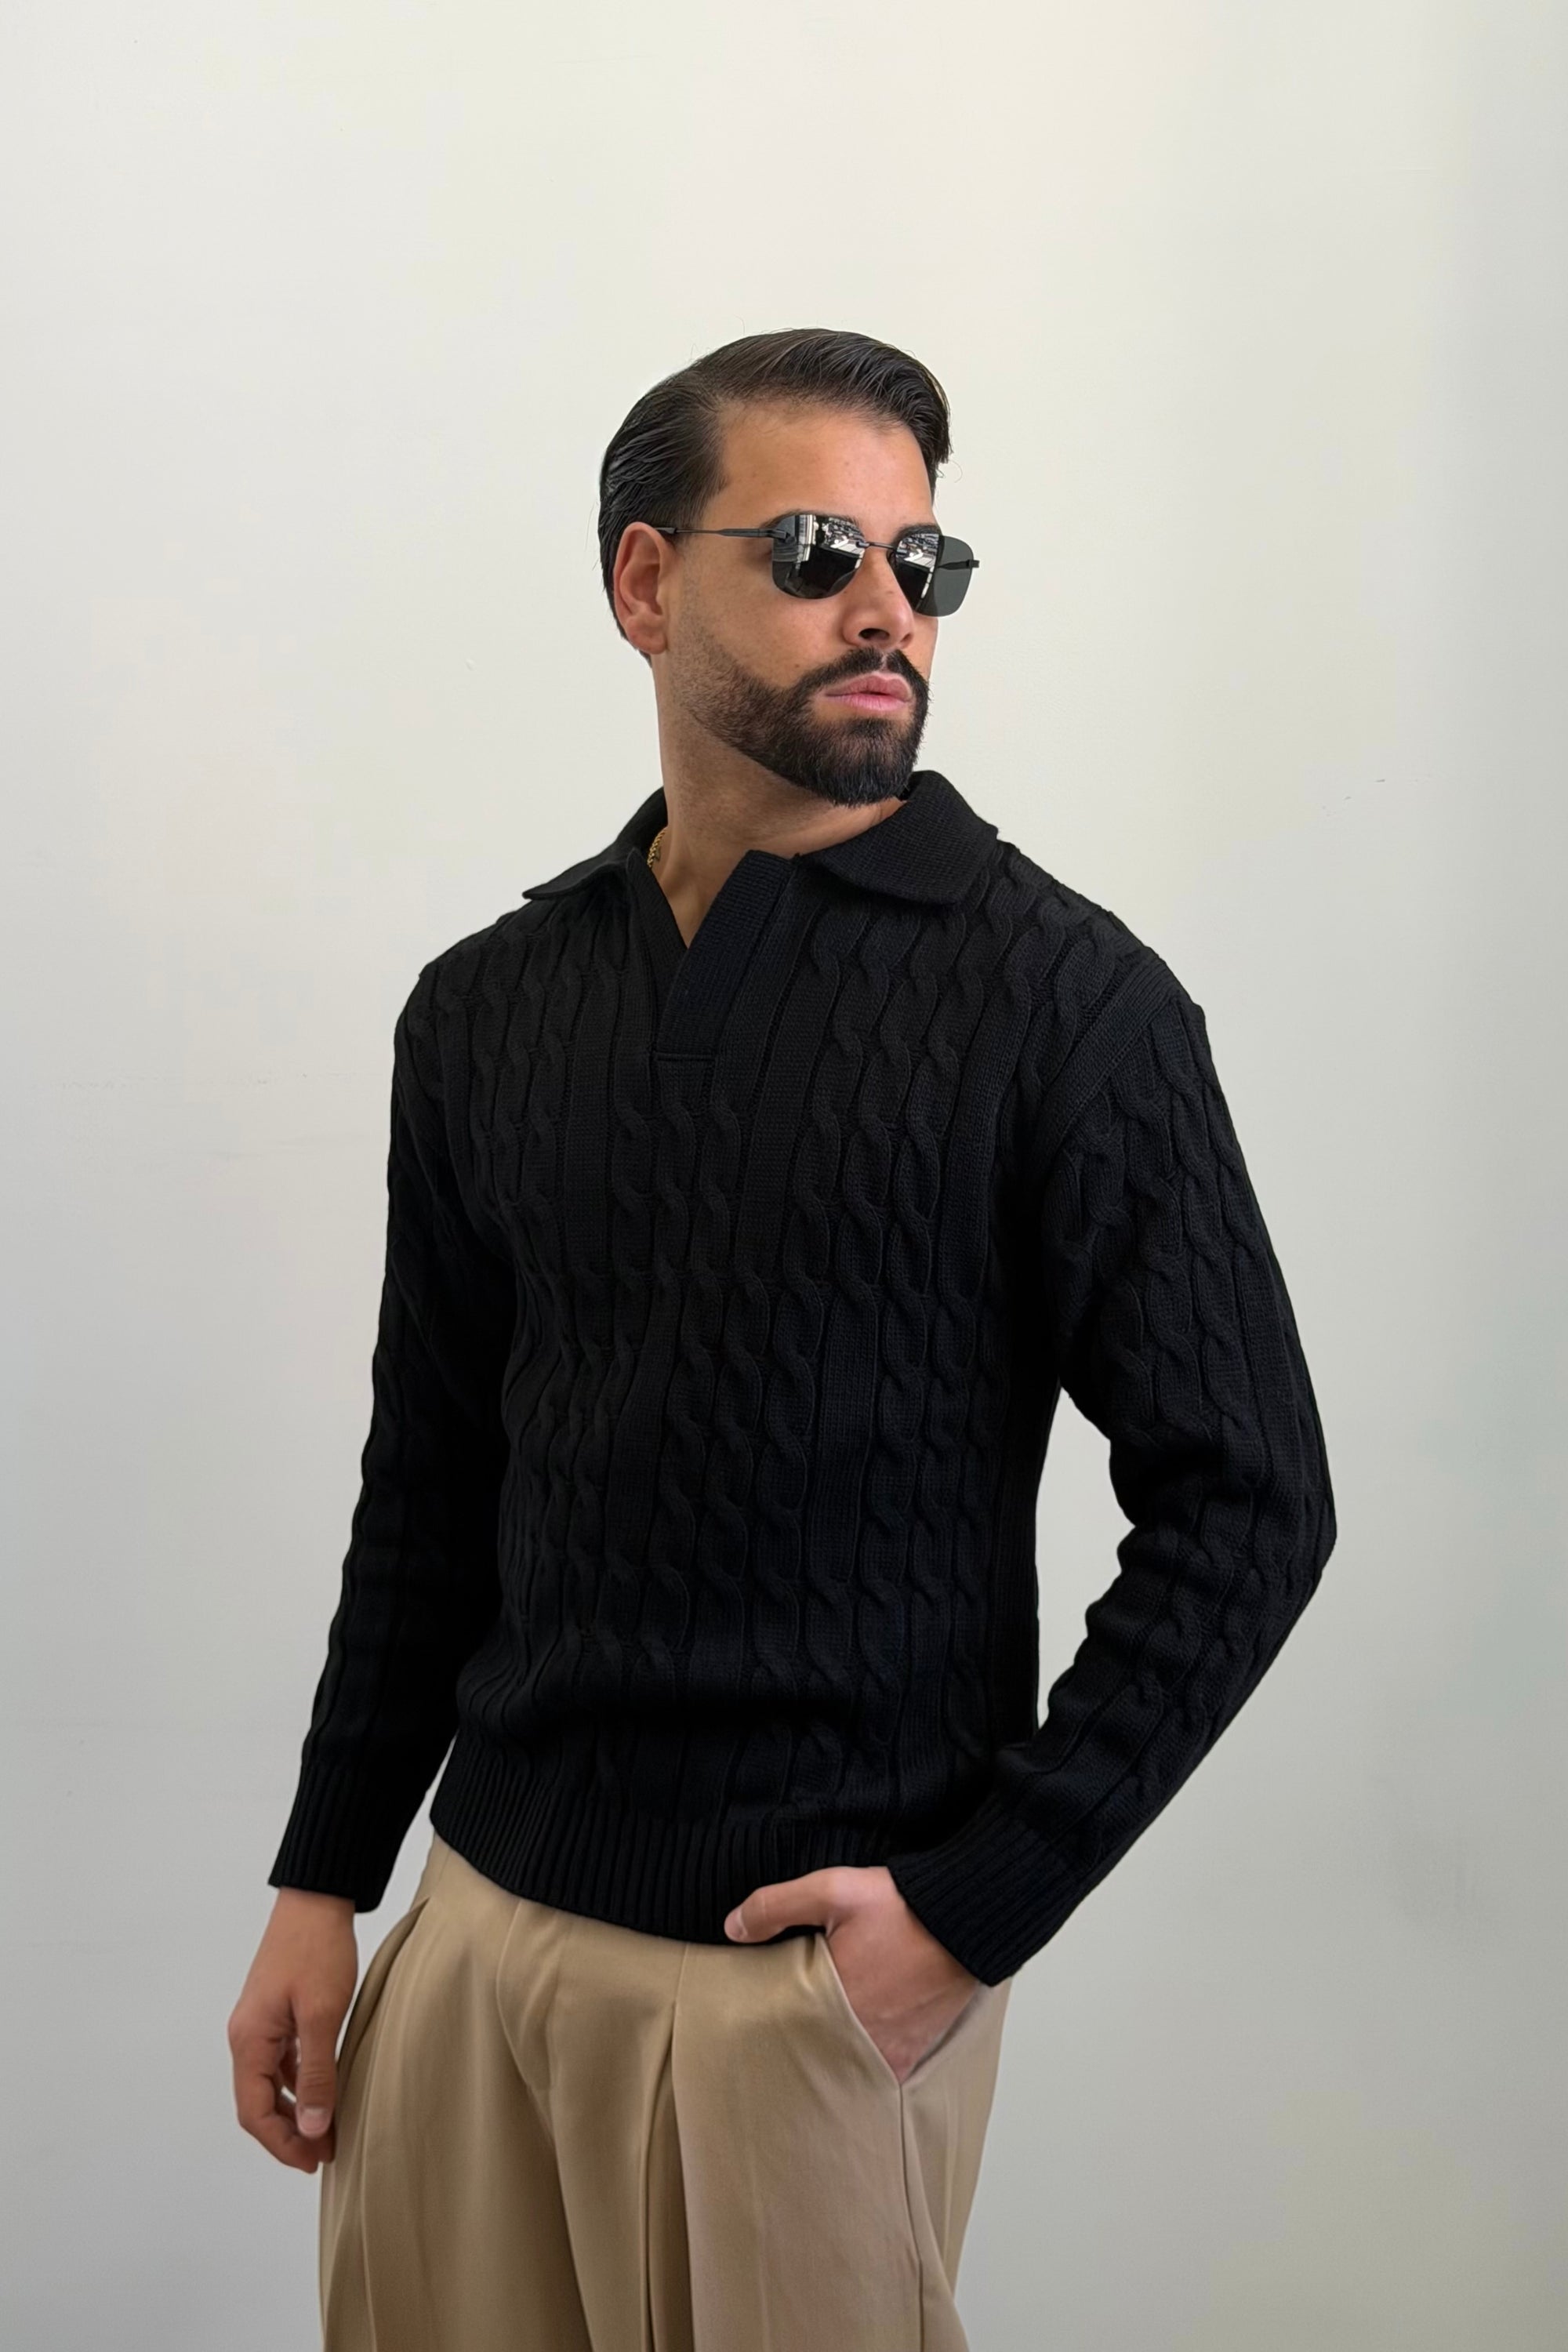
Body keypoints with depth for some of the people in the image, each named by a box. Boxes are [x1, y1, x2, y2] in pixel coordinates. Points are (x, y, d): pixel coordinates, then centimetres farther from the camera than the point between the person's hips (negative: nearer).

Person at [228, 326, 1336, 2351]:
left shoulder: (1063, 1001, -9)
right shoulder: (487, 1008, 5)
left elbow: (1245, 1506, -9)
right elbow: (429, 1484, 12)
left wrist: (976, 1906, -13)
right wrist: (323, 1883, 9)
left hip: (822, 1970, -4)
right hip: (481, 1919, 5)